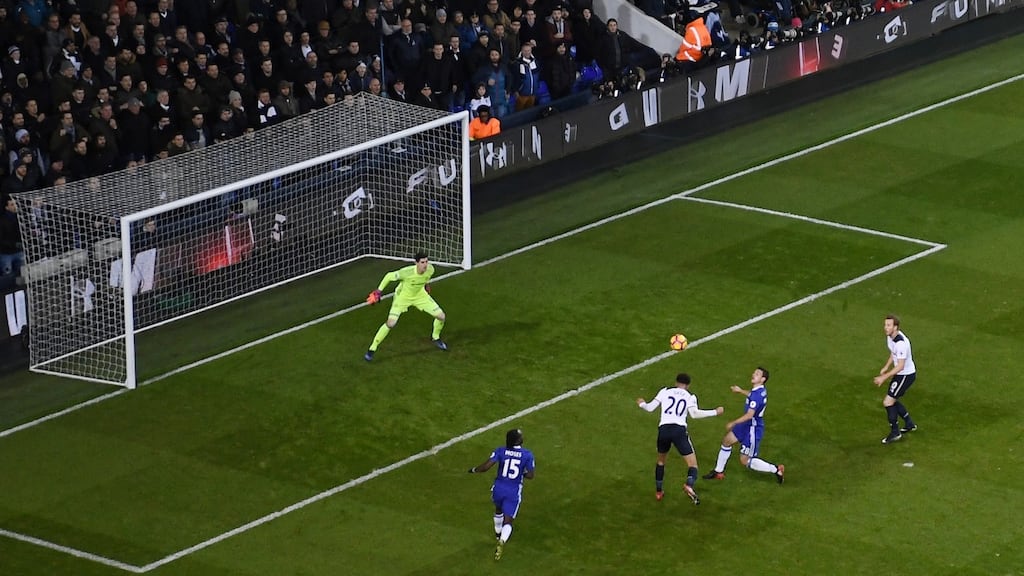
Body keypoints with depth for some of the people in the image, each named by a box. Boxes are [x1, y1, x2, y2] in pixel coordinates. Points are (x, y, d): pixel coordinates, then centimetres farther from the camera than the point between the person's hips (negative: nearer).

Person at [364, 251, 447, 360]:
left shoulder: (430, 269, -24)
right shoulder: (407, 272, -38)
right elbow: (389, 276, -21)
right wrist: (378, 291, -16)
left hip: (420, 294, 5)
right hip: (403, 296, -5)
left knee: (441, 316, 1)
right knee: (391, 323, -21)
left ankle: (435, 338, 34)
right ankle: (372, 349, -5)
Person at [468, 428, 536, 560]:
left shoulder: (500, 451, -10)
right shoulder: (527, 455, -10)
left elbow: (485, 467, -16)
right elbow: (530, 475, -5)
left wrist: (474, 470, 3)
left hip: (499, 488, 2)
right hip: (514, 492, -2)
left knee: (498, 510, 33)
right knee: (508, 521, 4)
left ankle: (498, 533, 53)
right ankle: (502, 541, -25)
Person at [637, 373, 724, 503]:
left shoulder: (665, 391, 15)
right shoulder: (690, 397, 10)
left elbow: (650, 408, 13)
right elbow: (694, 413, -7)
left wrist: (642, 403, 36)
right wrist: (715, 412, 3)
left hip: (663, 429, 3)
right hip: (679, 430, -3)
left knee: (661, 460, 28)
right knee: (692, 464, 0)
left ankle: (658, 491, 33)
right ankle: (689, 485, -30)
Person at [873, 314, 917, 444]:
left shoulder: (901, 343, -31)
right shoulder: (890, 337, 0)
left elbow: (900, 366, -29)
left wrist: (884, 377, -27)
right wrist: (886, 367, 5)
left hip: (906, 375, -10)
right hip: (899, 374, 10)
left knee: (888, 402, -9)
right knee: (893, 401, 21)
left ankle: (895, 433, 6)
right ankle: (909, 424, 39)